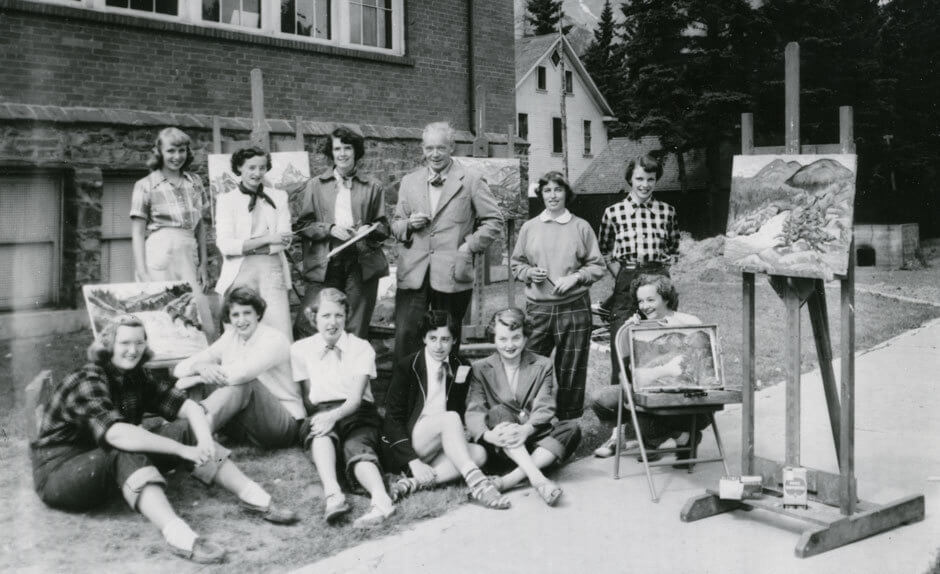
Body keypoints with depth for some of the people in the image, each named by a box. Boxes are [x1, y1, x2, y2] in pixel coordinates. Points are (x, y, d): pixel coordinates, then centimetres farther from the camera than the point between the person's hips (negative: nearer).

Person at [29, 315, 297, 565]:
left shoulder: (138, 377, 1)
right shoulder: (87, 382, -22)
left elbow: (189, 407, -7)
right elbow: (119, 435, -38)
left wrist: (204, 439, -28)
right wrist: (183, 450, -39)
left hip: (115, 468, 7)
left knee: (185, 429, -9)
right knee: (127, 453, -37)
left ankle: (254, 497, -16)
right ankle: (178, 536, -53)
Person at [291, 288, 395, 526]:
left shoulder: (361, 348, 4)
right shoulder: (301, 349, 10)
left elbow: (356, 398, -8)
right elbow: (308, 397, 15)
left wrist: (335, 415, -27)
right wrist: (323, 415, -3)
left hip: (358, 412, -1)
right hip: (321, 413, 1)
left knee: (357, 447, -34)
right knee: (320, 431, -36)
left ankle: (381, 499, -61)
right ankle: (332, 494, -57)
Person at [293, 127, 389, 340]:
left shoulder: (372, 187, 11)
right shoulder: (316, 185, 11)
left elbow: (384, 227, 13)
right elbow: (302, 224, 7)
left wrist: (368, 229, -9)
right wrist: (330, 229, -9)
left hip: (362, 264, 0)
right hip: (324, 264, 0)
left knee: (356, 330, 3)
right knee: (306, 326, -9)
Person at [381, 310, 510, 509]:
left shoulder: (460, 369, 7)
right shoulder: (407, 367, -6)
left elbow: (463, 417, 11)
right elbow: (393, 420, -10)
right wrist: (414, 462, -20)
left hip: (442, 448, 5)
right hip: (406, 444, -5)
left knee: (478, 452, -23)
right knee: (449, 418, -30)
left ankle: (412, 483, -32)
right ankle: (477, 484, -41)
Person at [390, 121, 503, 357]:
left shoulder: (471, 182, 4)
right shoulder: (409, 182, 14)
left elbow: (494, 220, 6)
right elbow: (395, 224, 18)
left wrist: (470, 246, -5)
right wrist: (408, 224, -4)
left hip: (451, 276, -2)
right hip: (413, 274, 2)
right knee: (404, 336, -5)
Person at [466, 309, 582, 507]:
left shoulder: (542, 365, 10)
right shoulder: (480, 368, 7)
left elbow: (545, 408, -5)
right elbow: (473, 412, -6)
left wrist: (526, 429, -27)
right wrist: (488, 435, -29)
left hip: (533, 437, 2)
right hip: (499, 445, -1)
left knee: (572, 428, -25)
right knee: (500, 412, -30)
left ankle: (511, 479, -39)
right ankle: (537, 478, -45)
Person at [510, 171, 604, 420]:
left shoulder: (581, 227, 4)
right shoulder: (529, 227, 8)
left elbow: (597, 266, 5)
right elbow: (516, 263, 14)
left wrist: (576, 277, -11)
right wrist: (529, 273, -6)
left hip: (574, 307, -1)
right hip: (537, 307, 1)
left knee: (571, 369, 4)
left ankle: (569, 421, 17)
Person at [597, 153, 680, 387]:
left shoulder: (667, 211, 8)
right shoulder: (613, 212, 1)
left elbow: (674, 249, 17)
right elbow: (604, 252, 10)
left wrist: (663, 271, 4)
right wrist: (620, 275, 1)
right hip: (625, 284, -2)